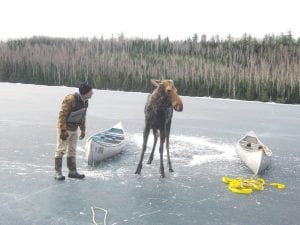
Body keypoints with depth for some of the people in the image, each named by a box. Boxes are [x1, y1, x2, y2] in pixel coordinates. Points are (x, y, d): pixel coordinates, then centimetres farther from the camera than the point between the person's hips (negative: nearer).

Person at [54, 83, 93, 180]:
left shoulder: (85, 101, 1)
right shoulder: (70, 99, -24)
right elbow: (62, 115, -22)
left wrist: (83, 130, 12)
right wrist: (63, 130, -23)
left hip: (74, 129, 8)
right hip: (65, 129, -8)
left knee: (72, 150, 14)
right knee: (61, 150, 0)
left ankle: (72, 171, 23)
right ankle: (58, 172, 11)